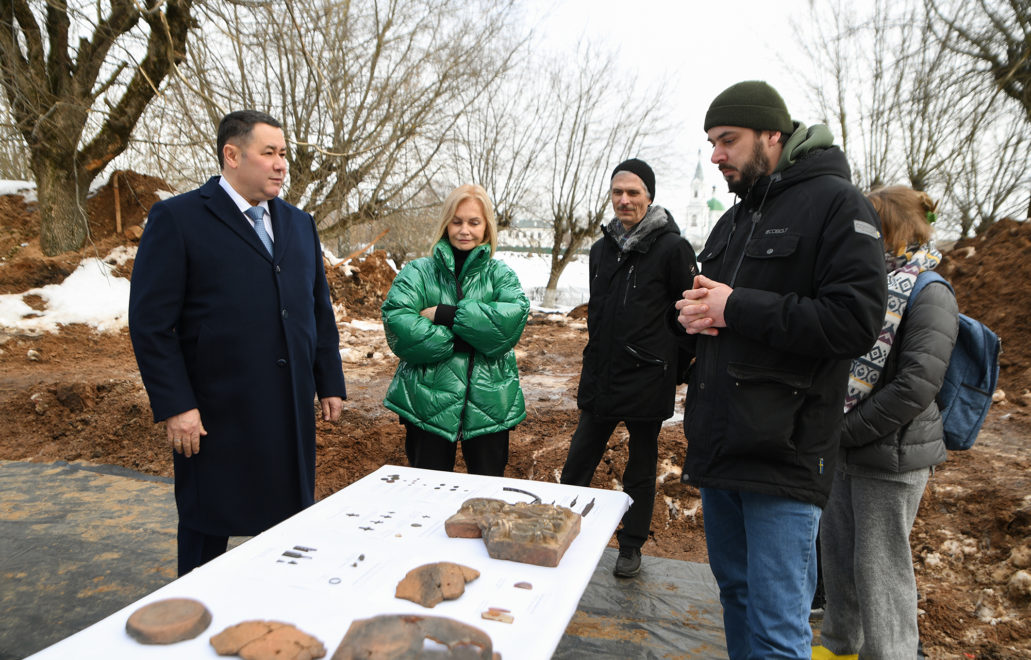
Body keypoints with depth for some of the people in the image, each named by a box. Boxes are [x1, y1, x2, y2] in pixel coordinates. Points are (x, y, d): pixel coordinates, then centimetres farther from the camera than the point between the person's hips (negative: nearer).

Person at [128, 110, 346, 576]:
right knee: (208, 530, 11)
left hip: (292, 410, 5)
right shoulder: (177, 218, -6)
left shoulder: (299, 223, 12)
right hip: (217, 414, -5)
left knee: (290, 522, 14)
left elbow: (320, 309, 14)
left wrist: (330, 384, 10)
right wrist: (174, 406, -14)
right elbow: (151, 322, -9)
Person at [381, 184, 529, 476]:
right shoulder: (418, 272, 2)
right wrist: (464, 339, -17)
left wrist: (447, 314, -18)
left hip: (489, 405, 1)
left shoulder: (501, 274, 6)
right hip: (429, 404, -1)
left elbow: (515, 315, -15)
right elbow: (396, 323, -15)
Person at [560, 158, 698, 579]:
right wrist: (594, 363, 15)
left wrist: (671, 361, -4)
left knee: (640, 470, 12)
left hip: (647, 382, -5)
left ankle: (631, 547, 29)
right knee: (577, 464, 10)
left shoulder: (671, 247, -9)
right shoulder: (601, 248, 10)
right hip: (600, 380, 5)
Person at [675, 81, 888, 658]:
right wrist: (694, 313, 0)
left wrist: (737, 308, -17)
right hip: (719, 445, 8)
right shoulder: (735, 220, 17)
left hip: (783, 454, -8)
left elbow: (857, 322, -18)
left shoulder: (837, 203, -7)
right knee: (736, 590, 21)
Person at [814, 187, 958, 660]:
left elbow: (916, 385, -21)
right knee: (837, 551, 18)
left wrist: (847, 430, -18)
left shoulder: (929, 295, -12)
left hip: (891, 454, -8)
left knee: (879, 566, 2)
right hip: (846, 451, 8)